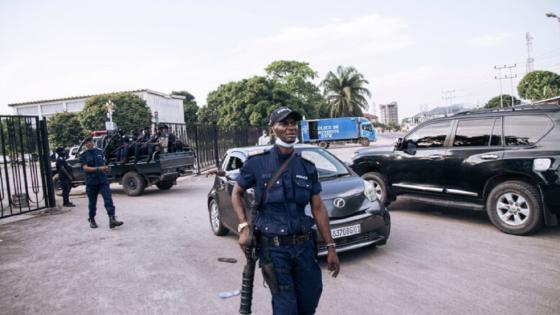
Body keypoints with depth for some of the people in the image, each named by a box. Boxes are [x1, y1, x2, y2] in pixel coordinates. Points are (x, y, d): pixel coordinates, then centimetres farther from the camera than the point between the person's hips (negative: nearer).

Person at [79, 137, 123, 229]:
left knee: (108, 199, -13)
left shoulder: (100, 152, 11)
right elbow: (85, 168, -10)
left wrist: (105, 168, -3)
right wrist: (98, 168, -22)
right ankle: (92, 220, 26)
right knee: (92, 202, 9)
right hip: (91, 182, -1)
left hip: (103, 180, 1)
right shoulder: (83, 155, 2)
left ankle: (112, 220, -19)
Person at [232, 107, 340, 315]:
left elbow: (318, 208, 7)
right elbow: (237, 193, 7)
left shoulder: (307, 167, 3)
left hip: (304, 245, 4)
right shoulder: (258, 163, -7)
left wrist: (330, 247, 6)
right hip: (273, 248, -4)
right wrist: (244, 226, -7)